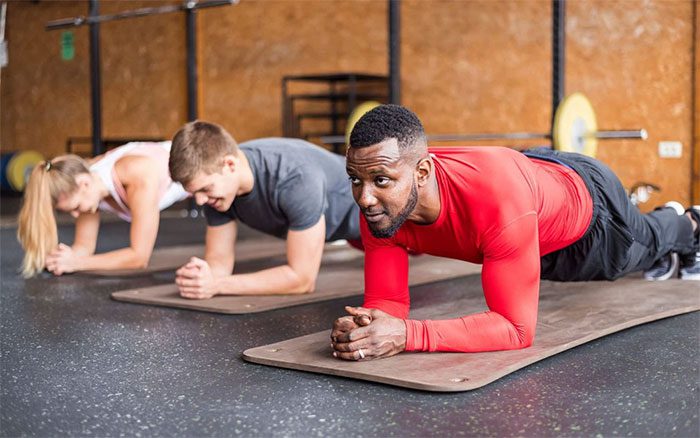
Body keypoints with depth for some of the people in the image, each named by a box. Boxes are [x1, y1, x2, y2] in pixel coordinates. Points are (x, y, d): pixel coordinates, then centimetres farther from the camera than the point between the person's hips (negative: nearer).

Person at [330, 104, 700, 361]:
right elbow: (387, 301, -27)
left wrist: (407, 335, -59)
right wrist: (363, 325, -51)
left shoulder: (498, 196, -52)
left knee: (643, 246, 32)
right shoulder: (378, 203, -36)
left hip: (585, 195, -4)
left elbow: (516, 328, -49)